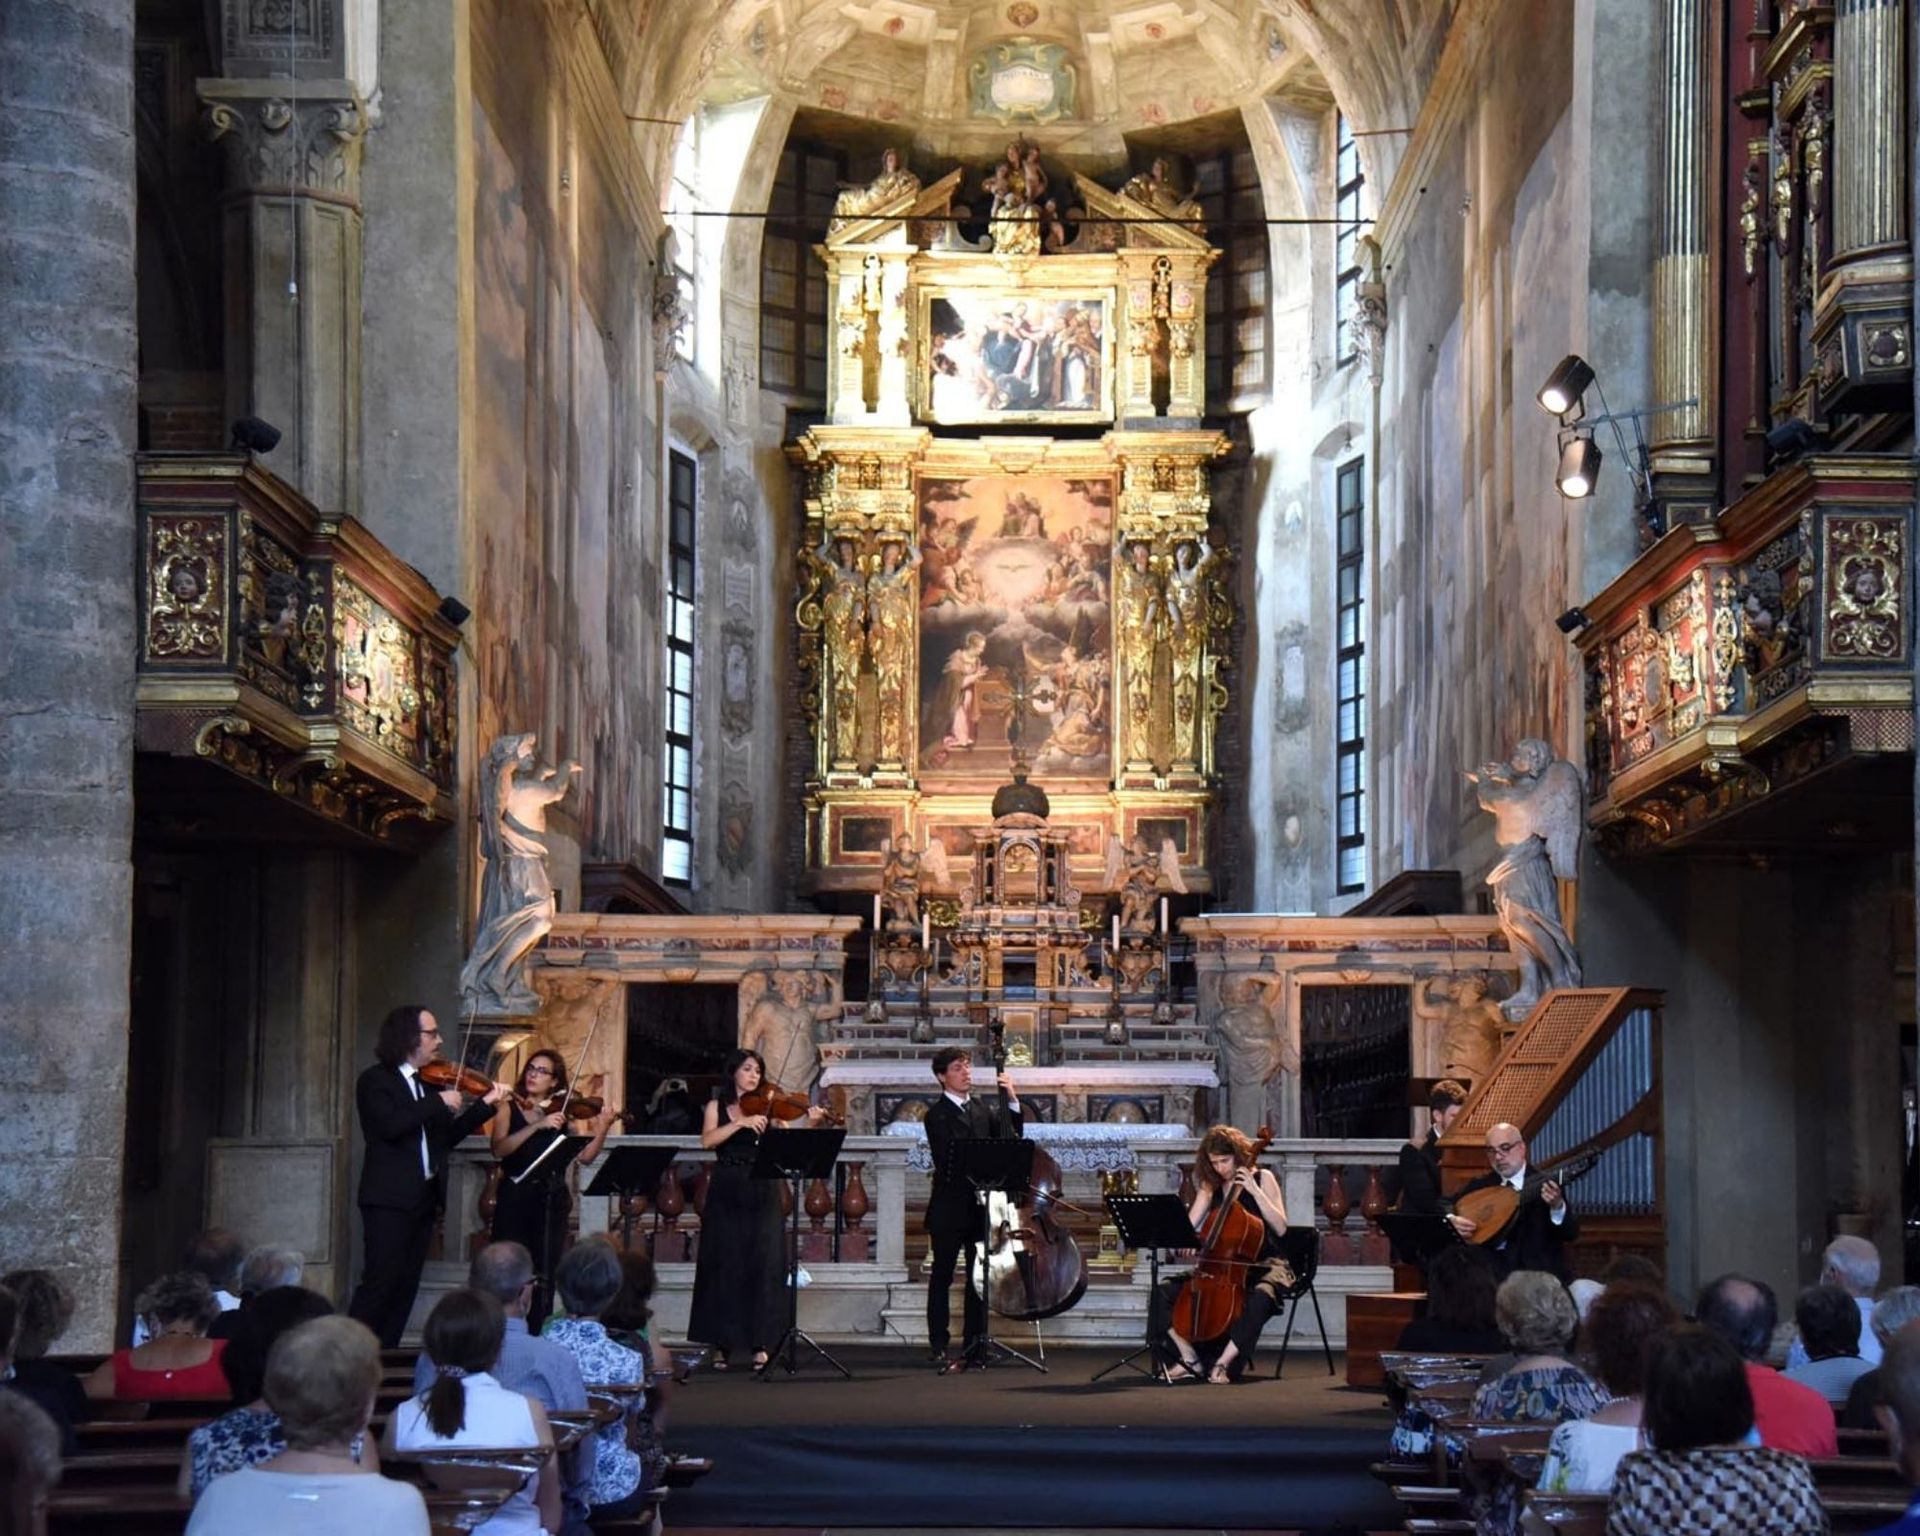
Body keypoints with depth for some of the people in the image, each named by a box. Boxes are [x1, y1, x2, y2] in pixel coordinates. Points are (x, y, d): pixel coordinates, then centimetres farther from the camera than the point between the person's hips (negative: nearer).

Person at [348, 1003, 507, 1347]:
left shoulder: (428, 1084, 16)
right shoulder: (375, 1081, -5)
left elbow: (449, 1134, 15)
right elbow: (391, 1125, -22)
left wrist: (486, 1104, 7)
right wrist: (439, 1102, -17)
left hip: (423, 1199, 8)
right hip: (390, 1199, -8)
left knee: (405, 1287, 6)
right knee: (379, 1282, -11)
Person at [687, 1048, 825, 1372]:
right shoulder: (718, 1106, 8)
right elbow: (707, 1140, -11)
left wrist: (810, 1126, -20)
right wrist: (741, 1123, -21)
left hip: (761, 1197, 0)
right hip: (725, 1198, 0)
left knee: (764, 1265, -5)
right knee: (724, 1267, 1)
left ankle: (760, 1344, -1)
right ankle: (721, 1345, 9)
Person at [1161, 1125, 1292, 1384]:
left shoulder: (1262, 1178, -2)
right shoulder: (1211, 1185, 9)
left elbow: (1280, 1228, -11)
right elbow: (1189, 1224, -1)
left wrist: (1255, 1191, -18)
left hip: (1264, 1265, -5)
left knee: (1260, 1296, -40)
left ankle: (1225, 1363, -34)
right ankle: (1189, 1360, -10)